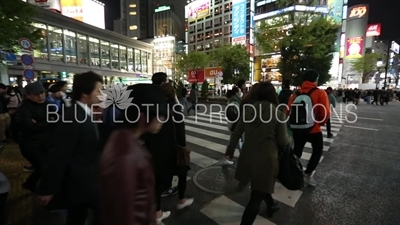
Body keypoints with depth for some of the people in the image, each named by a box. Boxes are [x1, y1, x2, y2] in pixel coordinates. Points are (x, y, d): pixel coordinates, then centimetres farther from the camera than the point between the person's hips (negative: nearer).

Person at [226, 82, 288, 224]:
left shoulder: (248, 110, -2)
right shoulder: (279, 113, -12)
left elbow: (237, 133, 3)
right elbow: (283, 141, -5)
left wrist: (230, 149, 15)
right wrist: (288, 140, 19)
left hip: (248, 156, 6)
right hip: (266, 158, -5)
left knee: (260, 188, 31)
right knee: (256, 197, 8)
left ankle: (271, 206, 56)